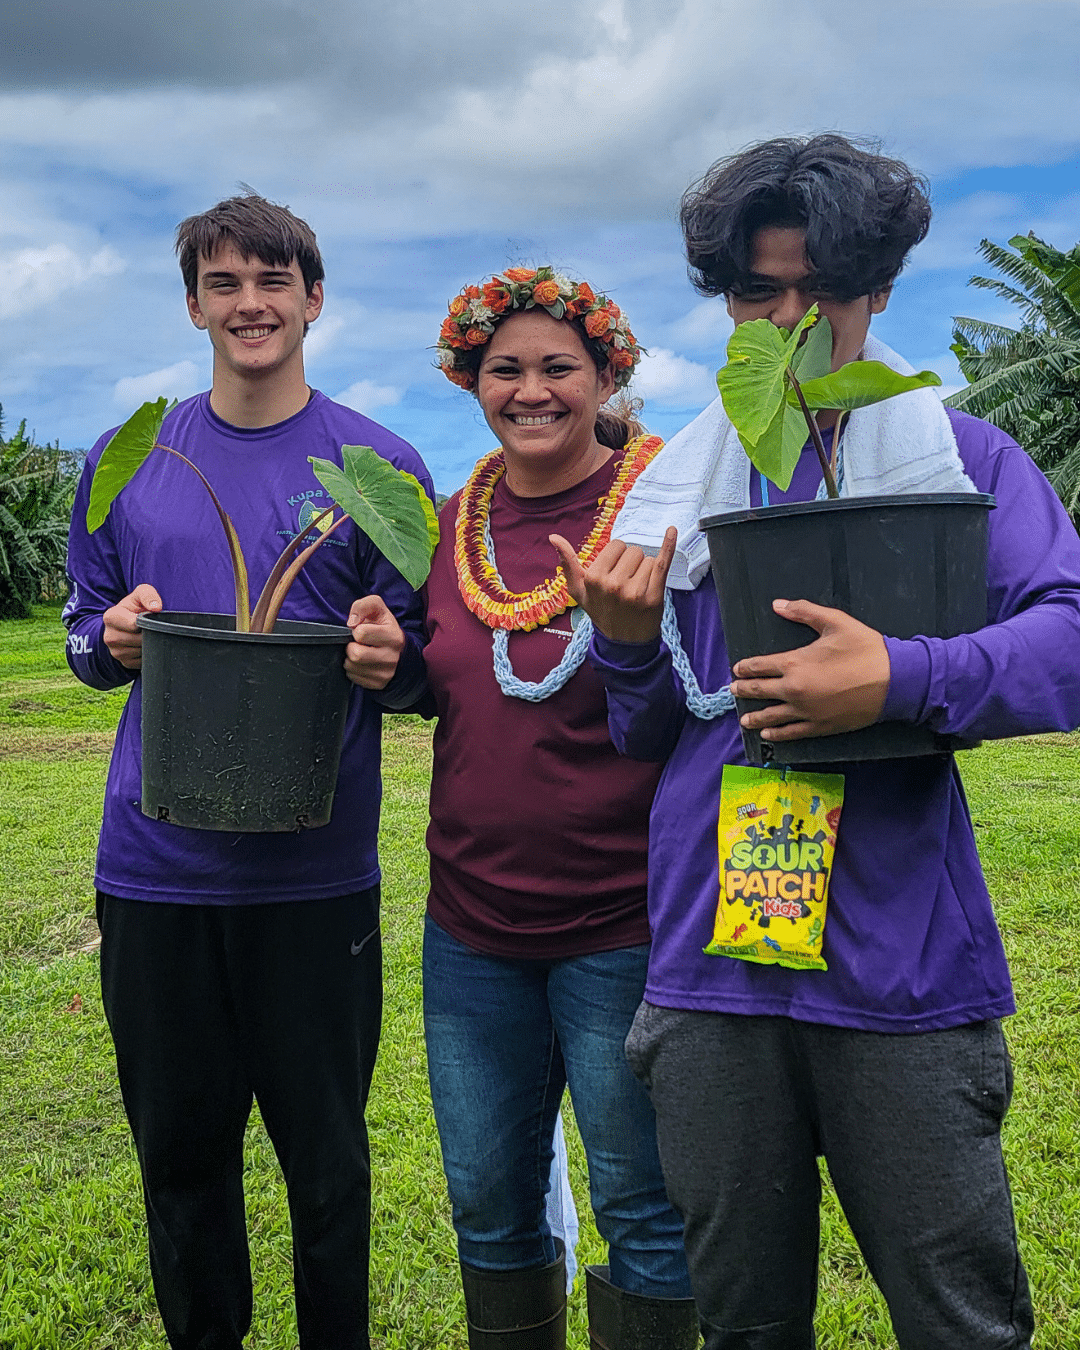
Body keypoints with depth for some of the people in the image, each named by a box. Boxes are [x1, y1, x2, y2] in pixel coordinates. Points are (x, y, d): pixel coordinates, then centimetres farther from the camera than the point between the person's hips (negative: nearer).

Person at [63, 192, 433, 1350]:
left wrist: (387, 656, -19)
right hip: (155, 866, 2)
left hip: (316, 872, -2)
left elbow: (424, 668, 4)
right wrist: (113, 640, -9)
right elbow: (83, 637, 14)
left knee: (325, 1161, 9)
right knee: (180, 1152, 14)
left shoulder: (380, 468, 1)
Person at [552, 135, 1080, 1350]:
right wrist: (626, 646, -7)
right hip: (710, 970, 3)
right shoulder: (675, 486, 11)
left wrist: (901, 680, -25)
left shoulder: (963, 459, 2)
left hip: (902, 969, -2)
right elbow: (645, 737, 14)